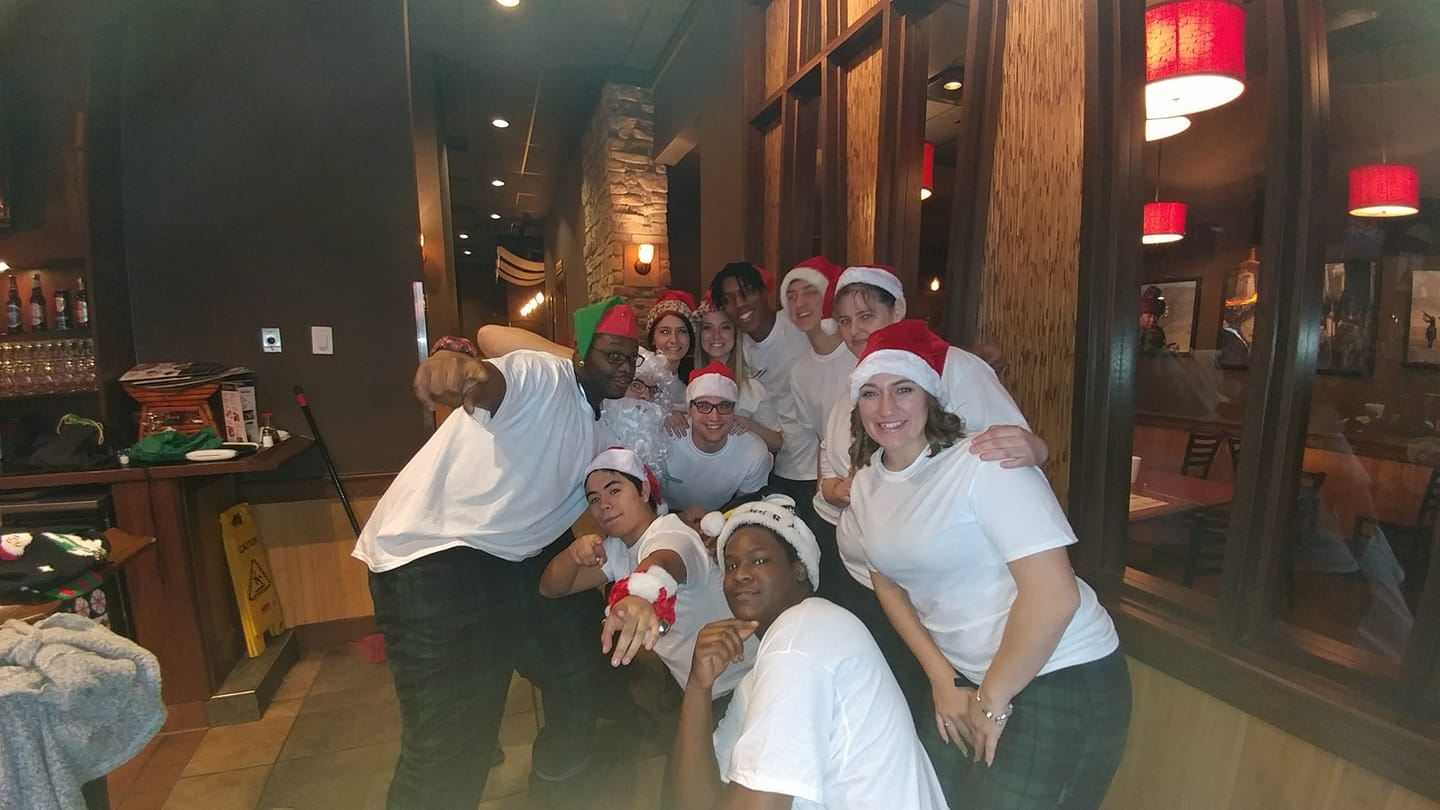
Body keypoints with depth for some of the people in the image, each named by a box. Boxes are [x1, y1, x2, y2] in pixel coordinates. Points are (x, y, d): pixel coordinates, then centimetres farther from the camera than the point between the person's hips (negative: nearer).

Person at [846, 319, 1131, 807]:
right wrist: (943, 680, -1)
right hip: (965, 674, 7)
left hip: (1060, 680, -6)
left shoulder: (983, 463, -23)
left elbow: (1054, 594, -26)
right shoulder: (866, 484, 0)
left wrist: (990, 702, -16)